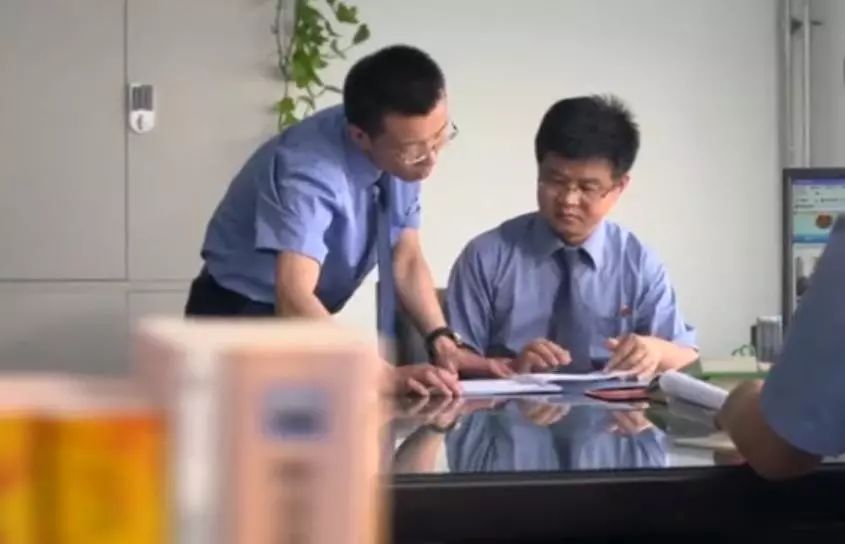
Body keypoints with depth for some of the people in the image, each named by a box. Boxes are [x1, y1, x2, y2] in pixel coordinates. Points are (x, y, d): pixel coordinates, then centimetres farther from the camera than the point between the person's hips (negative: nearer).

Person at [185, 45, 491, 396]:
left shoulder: (404, 152, -10)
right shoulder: (311, 170, -31)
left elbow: (406, 260, -1)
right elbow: (294, 301, -41)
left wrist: (441, 339, -17)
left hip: (308, 320, 6)